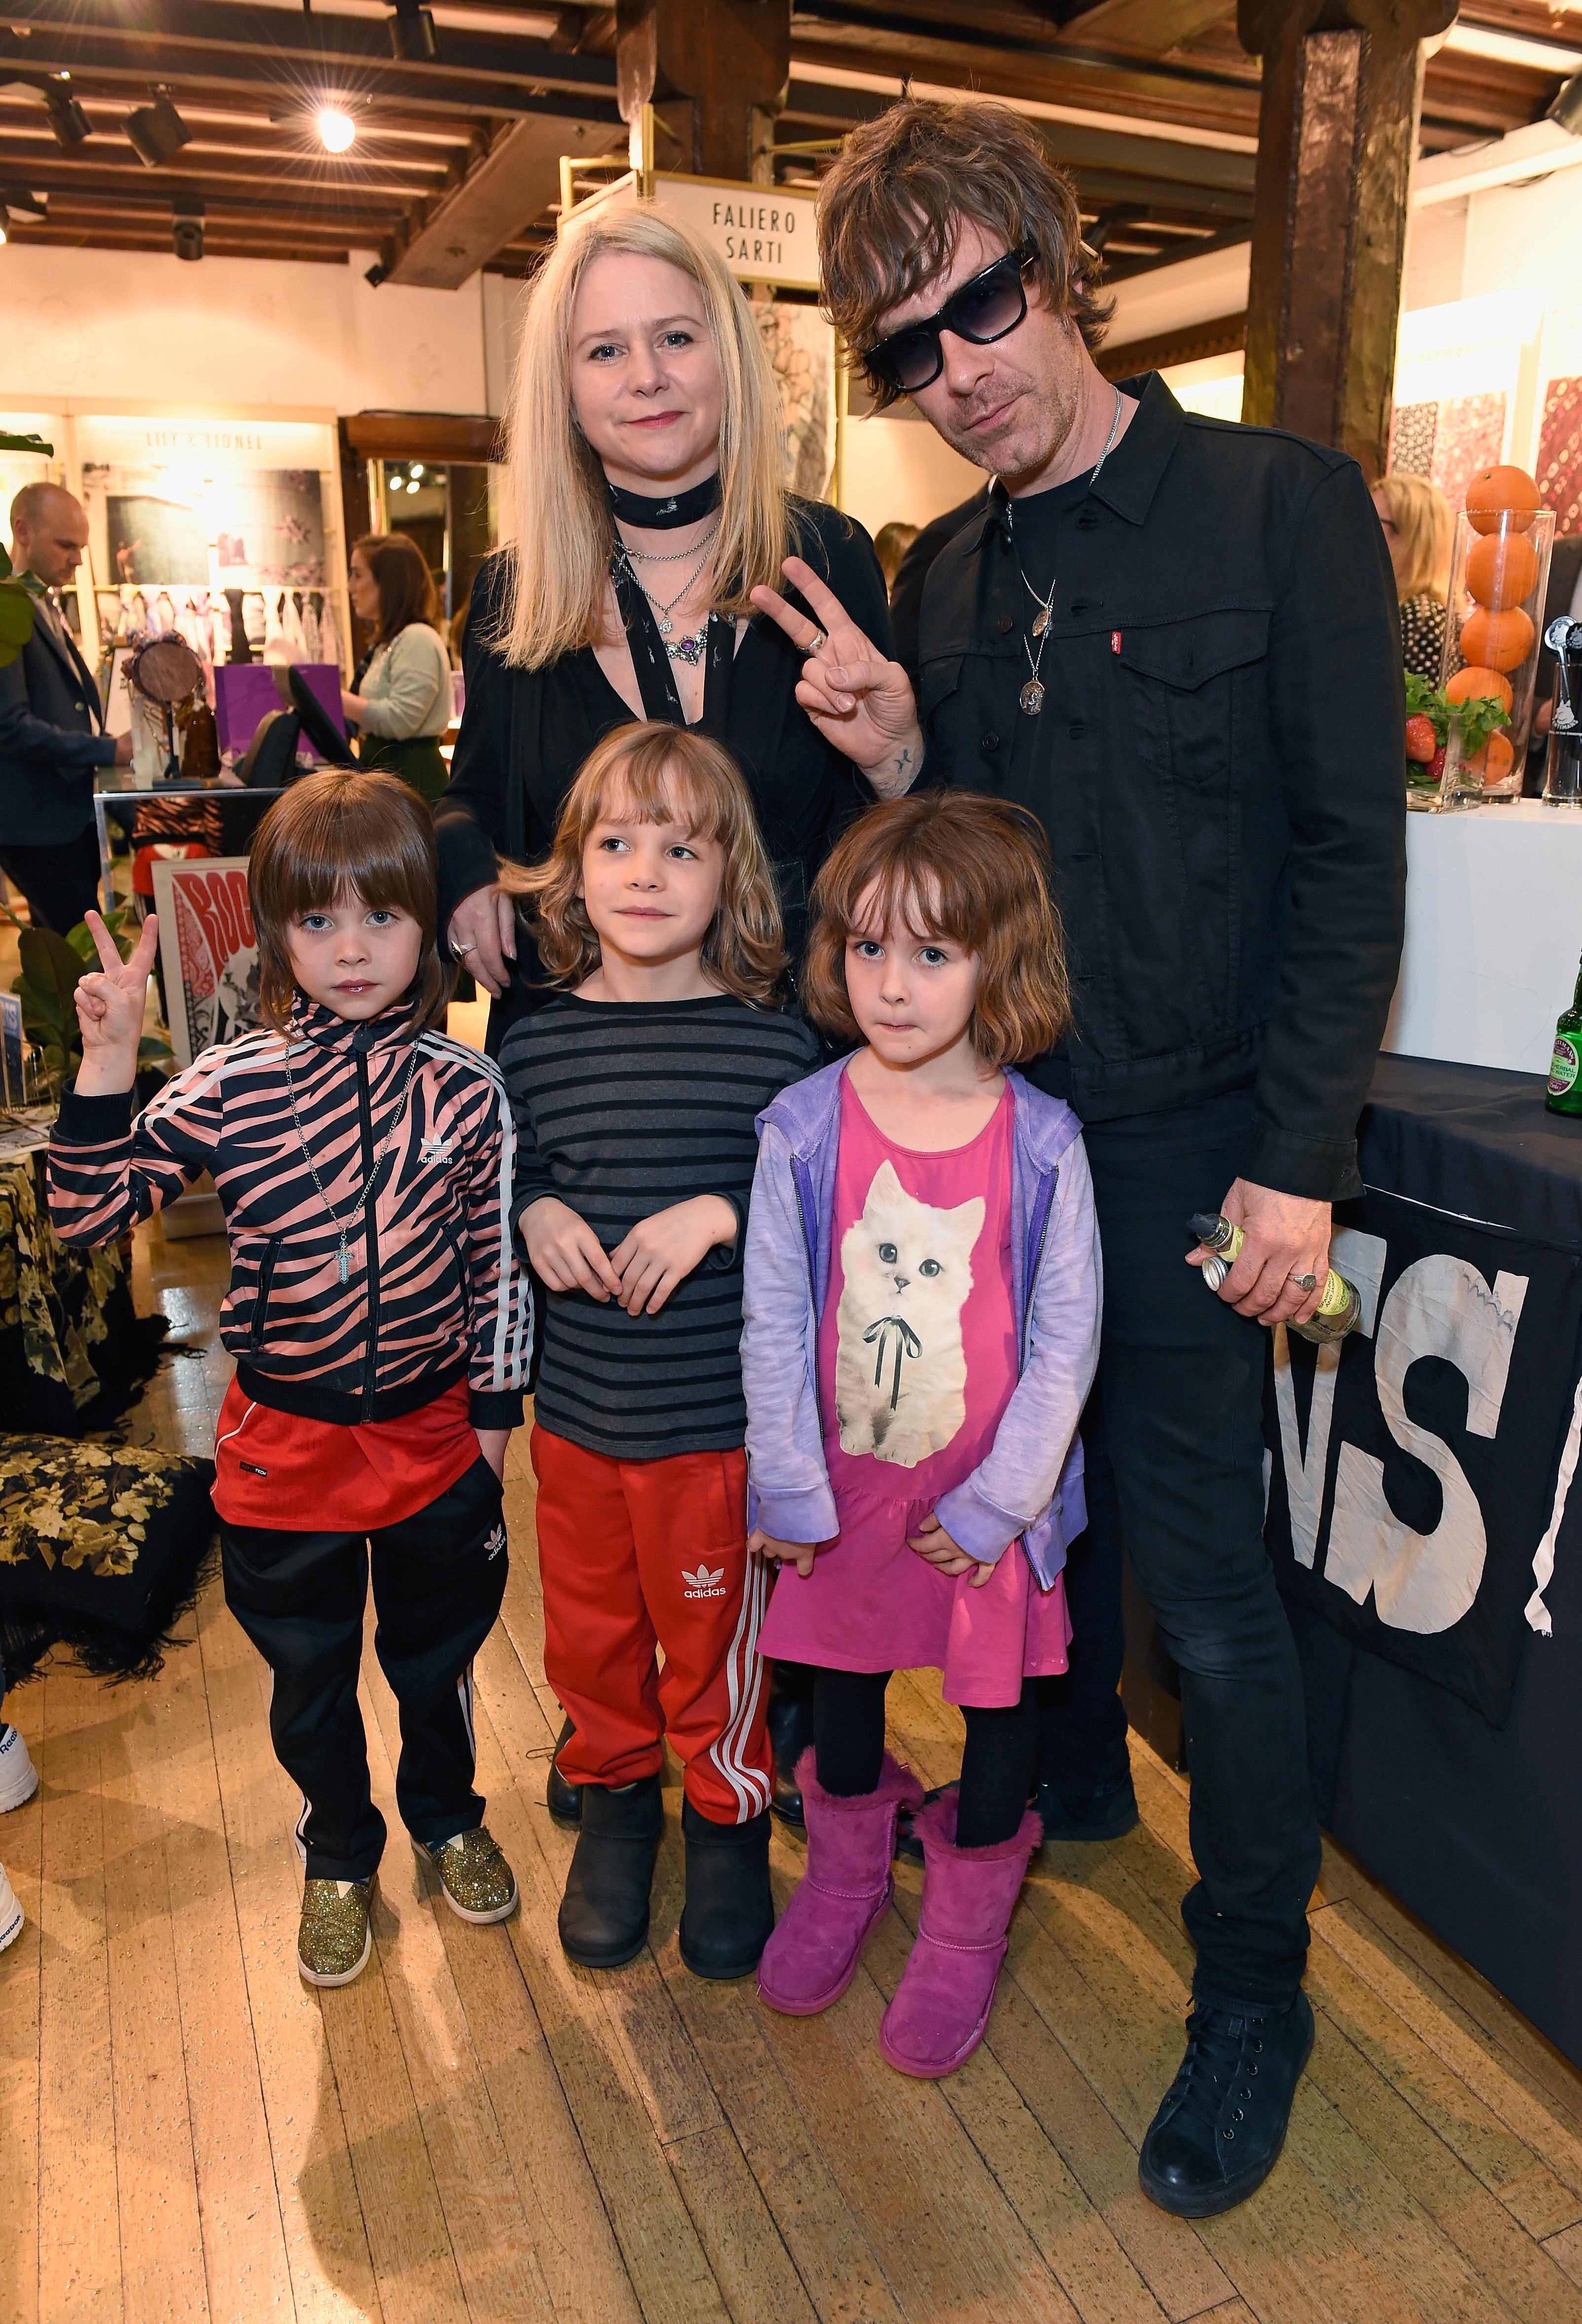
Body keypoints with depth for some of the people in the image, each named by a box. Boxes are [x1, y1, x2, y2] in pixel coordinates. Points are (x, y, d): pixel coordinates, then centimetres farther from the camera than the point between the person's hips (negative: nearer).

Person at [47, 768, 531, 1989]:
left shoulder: (467, 1088, -10)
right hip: (286, 1441, 0)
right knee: (310, 1675, 20)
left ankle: (448, 1817, 50)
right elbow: (90, 1211, -11)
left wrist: (497, 1406, 1)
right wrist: (109, 1061, -22)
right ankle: (339, 1855, 46)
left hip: (434, 1432, 0)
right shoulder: (228, 1087, -12)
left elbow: (501, 1257, -3)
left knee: (436, 1656, 21)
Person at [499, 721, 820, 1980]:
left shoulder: (775, 1044, -9)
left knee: (716, 1637, 14)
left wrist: (723, 1213, -19)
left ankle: (729, 1816, 40)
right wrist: (533, 1213, -10)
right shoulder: (537, 1044, -2)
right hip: (576, 1413, 3)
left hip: (723, 1417, -2)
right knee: (592, 1633, 20)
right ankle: (616, 1795, 46)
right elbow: (494, 1179, 10)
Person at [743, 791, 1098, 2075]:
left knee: (999, 1688, 15)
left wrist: (995, 1501, -10)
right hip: (844, 1488, 2)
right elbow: (773, 1321, -8)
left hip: (990, 1500, -1)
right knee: (843, 1676, 22)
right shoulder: (804, 1129, -13)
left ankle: (968, 1920, 43)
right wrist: (788, 1491, -7)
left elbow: (1066, 1343, -10)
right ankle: (846, 1871, 50)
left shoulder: (1041, 1143, -16)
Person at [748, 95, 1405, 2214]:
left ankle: (1256, 1987, 23)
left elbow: (1350, 851, -11)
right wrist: (894, 753, -5)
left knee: (1200, 1571, 0)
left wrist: (1299, 1160, -16)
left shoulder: (1282, 506, -6)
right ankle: (1070, 1781, 45)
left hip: (1195, 1145, -5)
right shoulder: (955, 579, 10)